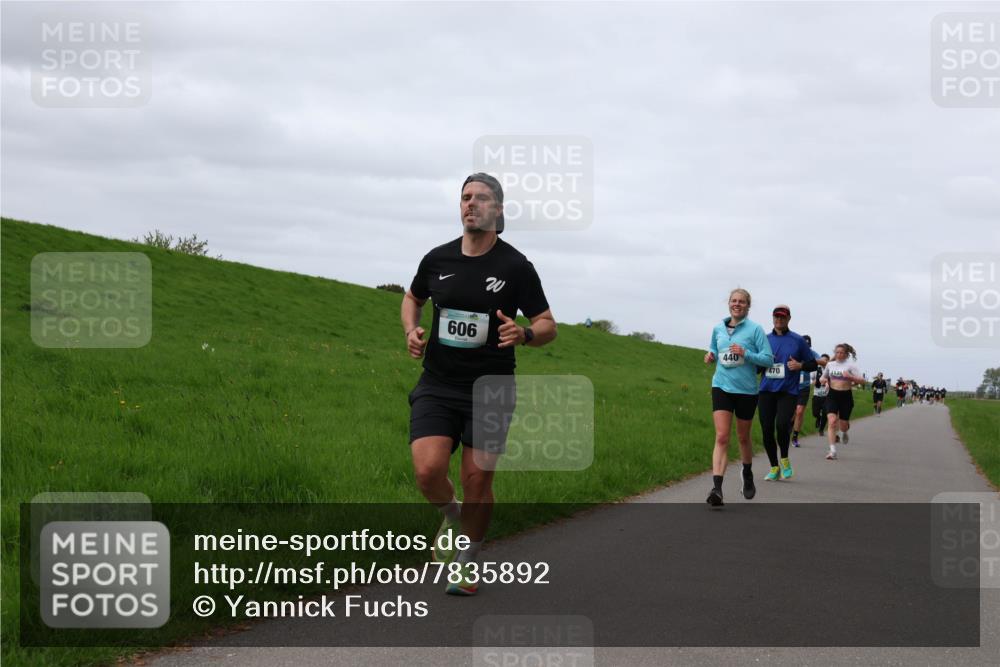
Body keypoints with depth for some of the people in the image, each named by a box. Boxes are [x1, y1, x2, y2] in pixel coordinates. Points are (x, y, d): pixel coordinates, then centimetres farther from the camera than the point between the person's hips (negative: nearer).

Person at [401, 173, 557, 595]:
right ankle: (452, 516, 19)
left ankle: (467, 564, 24)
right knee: (428, 472, -16)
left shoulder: (516, 267, -5)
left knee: (477, 481, 2)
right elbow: (412, 298, 23)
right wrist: (411, 331, 2)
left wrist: (524, 334, -23)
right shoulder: (437, 259, 3)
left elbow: (547, 325, 0)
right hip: (437, 387, 2)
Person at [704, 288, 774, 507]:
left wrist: (746, 354, -22)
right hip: (721, 387, 1)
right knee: (721, 437, -13)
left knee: (743, 437, 15)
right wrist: (711, 357, 0)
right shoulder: (718, 329, 8)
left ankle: (747, 475, 43)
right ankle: (716, 489, -21)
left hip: (746, 390, -1)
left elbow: (768, 359, -8)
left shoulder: (755, 329, -4)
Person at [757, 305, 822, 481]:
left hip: (788, 392, -3)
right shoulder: (765, 339, 11)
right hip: (766, 390, 3)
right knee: (767, 430, 0)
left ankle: (784, 459, 3)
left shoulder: (798, 341, 4)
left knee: (782, 424, -22)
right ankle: (774, 467, 18)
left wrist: (800, 365, -10)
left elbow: (813, 364, 10)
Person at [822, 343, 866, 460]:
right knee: (832, 421, -17)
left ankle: (844, 433, 48)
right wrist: (824, 380, 0)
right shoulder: (830, 365, 7)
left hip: (846, 395, -2)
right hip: (832, 395, 2)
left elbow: (862, 381, -9)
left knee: (843, 424, 7)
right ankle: (833, 451, -20)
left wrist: (850, 377, -26)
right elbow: (824, 377, 24)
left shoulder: (850, 365, -5)